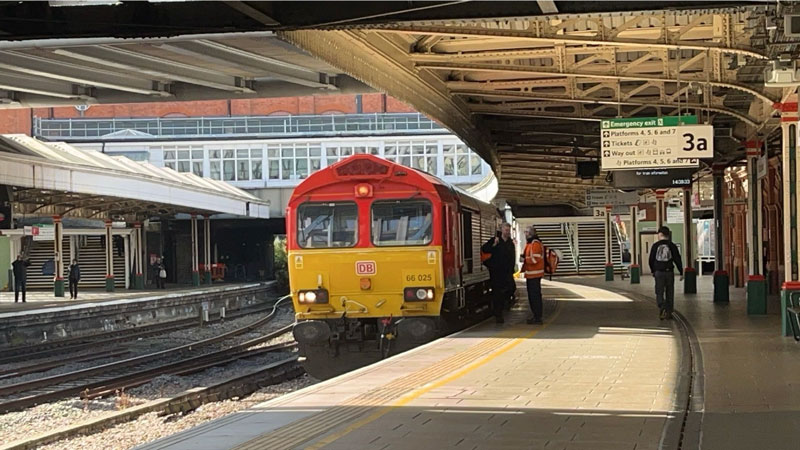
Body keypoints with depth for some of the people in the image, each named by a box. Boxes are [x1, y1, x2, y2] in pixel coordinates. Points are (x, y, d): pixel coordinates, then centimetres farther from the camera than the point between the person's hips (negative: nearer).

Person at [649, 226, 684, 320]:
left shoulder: (655, 246, -1)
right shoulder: (672, 246, -2)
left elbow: (651, 260, 4)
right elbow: (677, 260, -3)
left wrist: (653, 271, 19)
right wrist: (681, 273, 2)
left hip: (658, 272, 0)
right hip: (669, 272, 1)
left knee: (659, 292, 2)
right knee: (669, 293, 11)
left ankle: (662, 308, -23)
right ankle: (668, 313, 14)